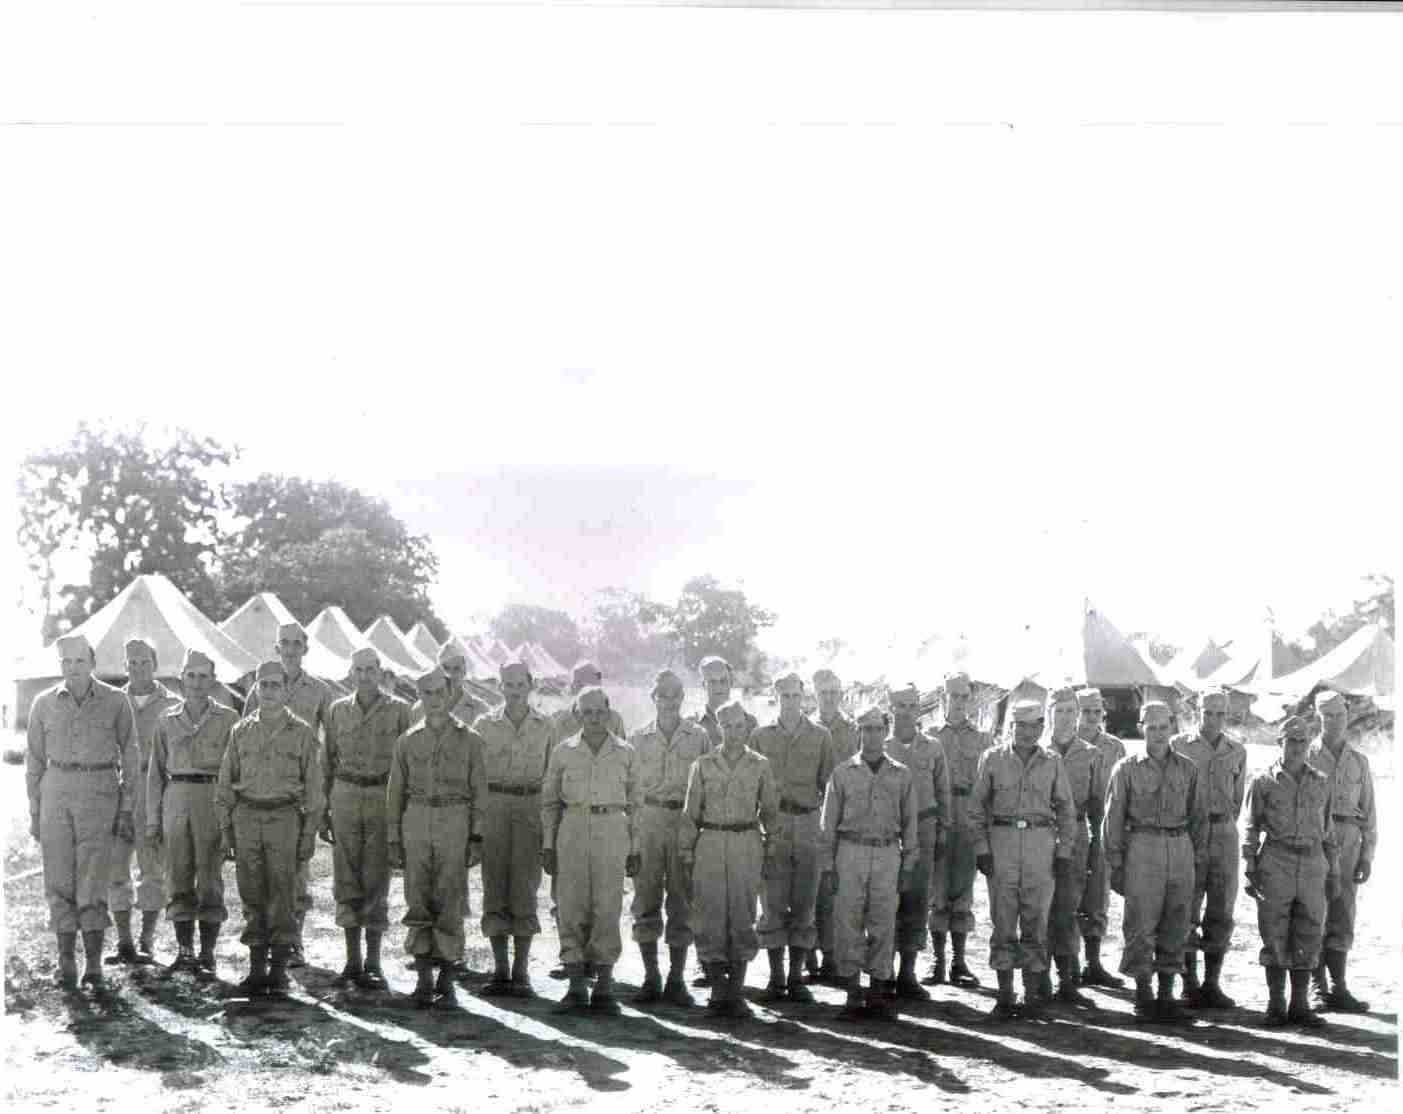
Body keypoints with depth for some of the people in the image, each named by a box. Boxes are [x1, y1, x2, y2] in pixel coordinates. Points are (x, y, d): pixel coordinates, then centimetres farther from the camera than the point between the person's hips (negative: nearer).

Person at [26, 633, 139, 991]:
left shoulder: (115, 702, 0)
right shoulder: (44, 703, 5)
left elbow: (129, 757, 4)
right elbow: (34, 759, 11)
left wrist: (127, 809, 1)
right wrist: (34, 811, 8)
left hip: (100, 793, -2)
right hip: (56, 791, 2)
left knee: (92, 884, -7)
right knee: (60, 883, 2)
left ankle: (94, 966, -1)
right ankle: (66, 965, 10)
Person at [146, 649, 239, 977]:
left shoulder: (228, 719, 3)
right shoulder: (167, 721, 10)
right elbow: (156, 773, 12)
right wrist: (152, 820, 8)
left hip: (213, 799, -3)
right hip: (176, 799, 3)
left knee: (210, 879, -2)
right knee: (178, 879, 4)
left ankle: (207, 955, 4)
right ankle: (184, 951, 13)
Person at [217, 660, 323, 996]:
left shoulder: (301, 732, 3)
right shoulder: (241, 730, 9)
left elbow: (312, 787, 3)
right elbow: (226, 783, 12)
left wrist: (309, 833, -3)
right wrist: (225, 829, 6)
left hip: (284, 817, -2)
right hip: (247, 816, 2)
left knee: (282, 897, -1)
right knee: (252, 896, 5)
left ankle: (279, 970, 6)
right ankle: (256, 968, 13)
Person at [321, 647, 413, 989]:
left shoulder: (398, 710, 2)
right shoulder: (338, 710, 9)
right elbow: (328, 762, 12)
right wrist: (323, 809, 8)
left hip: (383, 798, -2)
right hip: (345, 796, 2)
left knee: (376, 881, -2)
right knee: (347, 880, 2)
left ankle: (373, 962, 4)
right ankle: (352, 960, 10)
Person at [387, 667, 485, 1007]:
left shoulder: (469, 740, 4)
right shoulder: (407, 741, 9)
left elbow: (479, 791, 4)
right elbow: (395, 791, 11)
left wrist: (477, 837, -2)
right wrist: (393, 838, 6)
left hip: (454, 824, -2)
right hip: (416, 822, 2)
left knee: (448, 905, -1)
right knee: (418, 904, 1)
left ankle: (446, 982, 6)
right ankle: (424, 980, 7)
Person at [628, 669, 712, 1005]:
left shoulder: (698, 737, 6)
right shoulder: (638, 738, 9)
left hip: (685, 823, -1)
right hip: (647, 822, 1)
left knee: (681, 902, 1)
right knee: (646, 900, 2)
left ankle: (677, 980, 8)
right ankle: (651, 978, 11)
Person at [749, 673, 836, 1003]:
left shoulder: (820, 736, 9)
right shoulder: (761, 737, 8)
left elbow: (828, 783, 9)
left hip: (808, 826, 1)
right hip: (772, 826, 0)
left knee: (803, 904, 3)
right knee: (773, 904, 0)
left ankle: (797, 977, 9)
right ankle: (776, 978, 6)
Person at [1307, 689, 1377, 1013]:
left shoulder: (1358, 761, 13)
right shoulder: (1305, 757, 2)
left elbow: (1368, 812, 12)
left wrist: (1367, 855, 5)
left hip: (1347, 844, 3)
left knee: (1342, 919, 3)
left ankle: (1338, 988, 8)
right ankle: (1318, 988, 6)